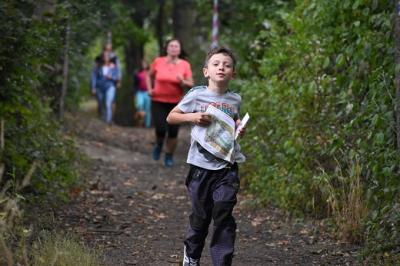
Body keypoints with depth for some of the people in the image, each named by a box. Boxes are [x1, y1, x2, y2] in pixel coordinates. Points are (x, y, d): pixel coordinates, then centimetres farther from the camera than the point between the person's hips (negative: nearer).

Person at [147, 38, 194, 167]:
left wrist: (182, 82, -21)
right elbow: (149, 76, 15)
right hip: (158, 101, -1)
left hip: (176, 103, 1)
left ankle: (169, 156, 22)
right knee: (161, 129, -12)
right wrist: (149, 89, 3)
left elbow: (190, 84, -1)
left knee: (173, 132, 0)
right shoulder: (158, 62, -3)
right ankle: (158, 145, 22)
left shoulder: (185, 65, -4)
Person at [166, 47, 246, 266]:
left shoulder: (235, 99, 7)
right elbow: (171, 117, 3)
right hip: (201, 164, -1)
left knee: (223, 214, -6)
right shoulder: (197, 95, -3)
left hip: (227, 166, 2)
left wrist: (239, 130, 2)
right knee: (200, 215, 9)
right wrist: (192, 117, -14)